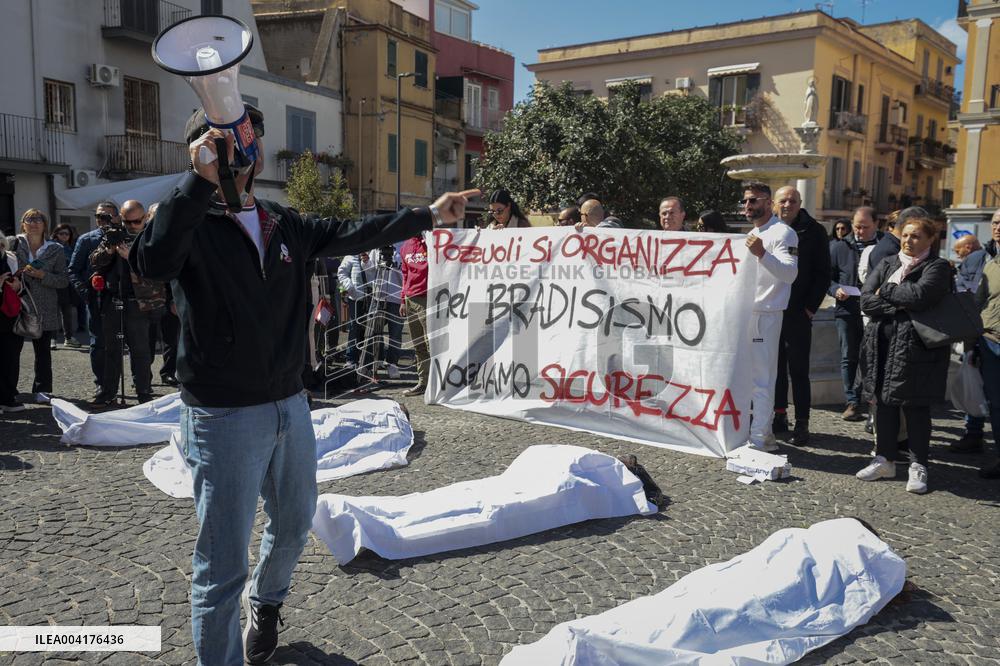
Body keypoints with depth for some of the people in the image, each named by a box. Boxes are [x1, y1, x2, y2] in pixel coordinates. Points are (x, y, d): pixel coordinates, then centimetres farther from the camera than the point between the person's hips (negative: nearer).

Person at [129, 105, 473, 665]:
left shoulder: (285, 226, 8)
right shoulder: (189, 221, -10)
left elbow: (351, 234, 6)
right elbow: (153, 262, -30)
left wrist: (427, 216, 1)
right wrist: (201, 181, -33)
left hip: (291, 405, 7)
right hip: (223, 417, -6)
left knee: (295, 525, 25)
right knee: (223, 564, 1)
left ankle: (265, 603, 54)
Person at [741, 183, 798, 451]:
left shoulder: (782, 233, -9)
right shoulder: (752, 233, 20)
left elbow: (790, 273, -23)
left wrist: (762, 254, -36)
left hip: (765, 315, -9)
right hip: (744, 313, 9)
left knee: (761, 380, -7)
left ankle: (759, 438, -2)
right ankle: (742, 427, 23)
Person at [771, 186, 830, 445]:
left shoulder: (813, 231, 0)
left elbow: (822, 273, -1)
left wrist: (810, 307, -8)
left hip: (798, 313, -3)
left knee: (799, 370, 0)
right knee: (775, 366, 10)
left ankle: (802, 423, 6)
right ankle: (779, 415, 20)